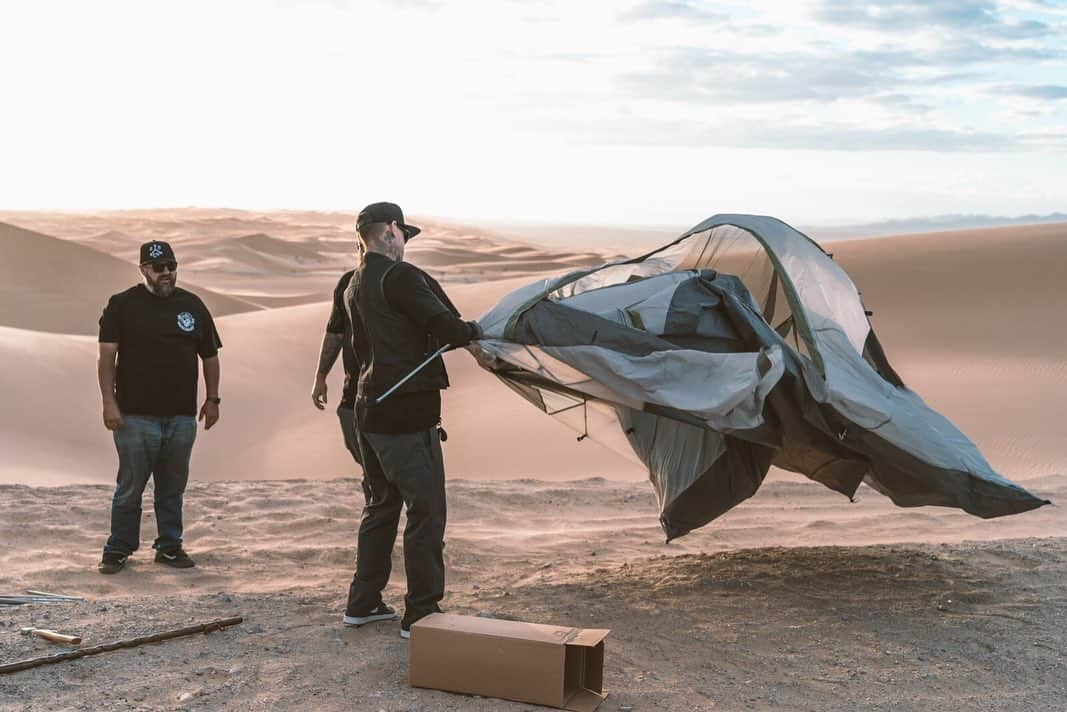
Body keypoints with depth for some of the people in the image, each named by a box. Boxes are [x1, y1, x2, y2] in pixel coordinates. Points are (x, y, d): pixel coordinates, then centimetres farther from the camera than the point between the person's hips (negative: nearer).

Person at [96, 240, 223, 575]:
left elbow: (210, 356, 16)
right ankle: (118, 550, 13)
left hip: (182, 417, 3)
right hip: (135, 417, -3)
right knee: (130, 487, 2)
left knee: (172, 488, 10)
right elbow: (107, 356, -3)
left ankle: (169, 546, 21)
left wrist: (212, 399, 10)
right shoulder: (122, 305, 1)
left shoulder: (193, 306, 11)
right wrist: (109, 402, -11)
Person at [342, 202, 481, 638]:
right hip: (408, 412, -10)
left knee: (381, 506, 20)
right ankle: (421, 614, 3)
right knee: (426, 512, -2)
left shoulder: (355, 286, 15)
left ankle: (363, 603, 27)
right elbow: (447, 326, -22)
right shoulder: (399, 276, -15)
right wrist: (472, 332, 1)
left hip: (370, 410, 10)